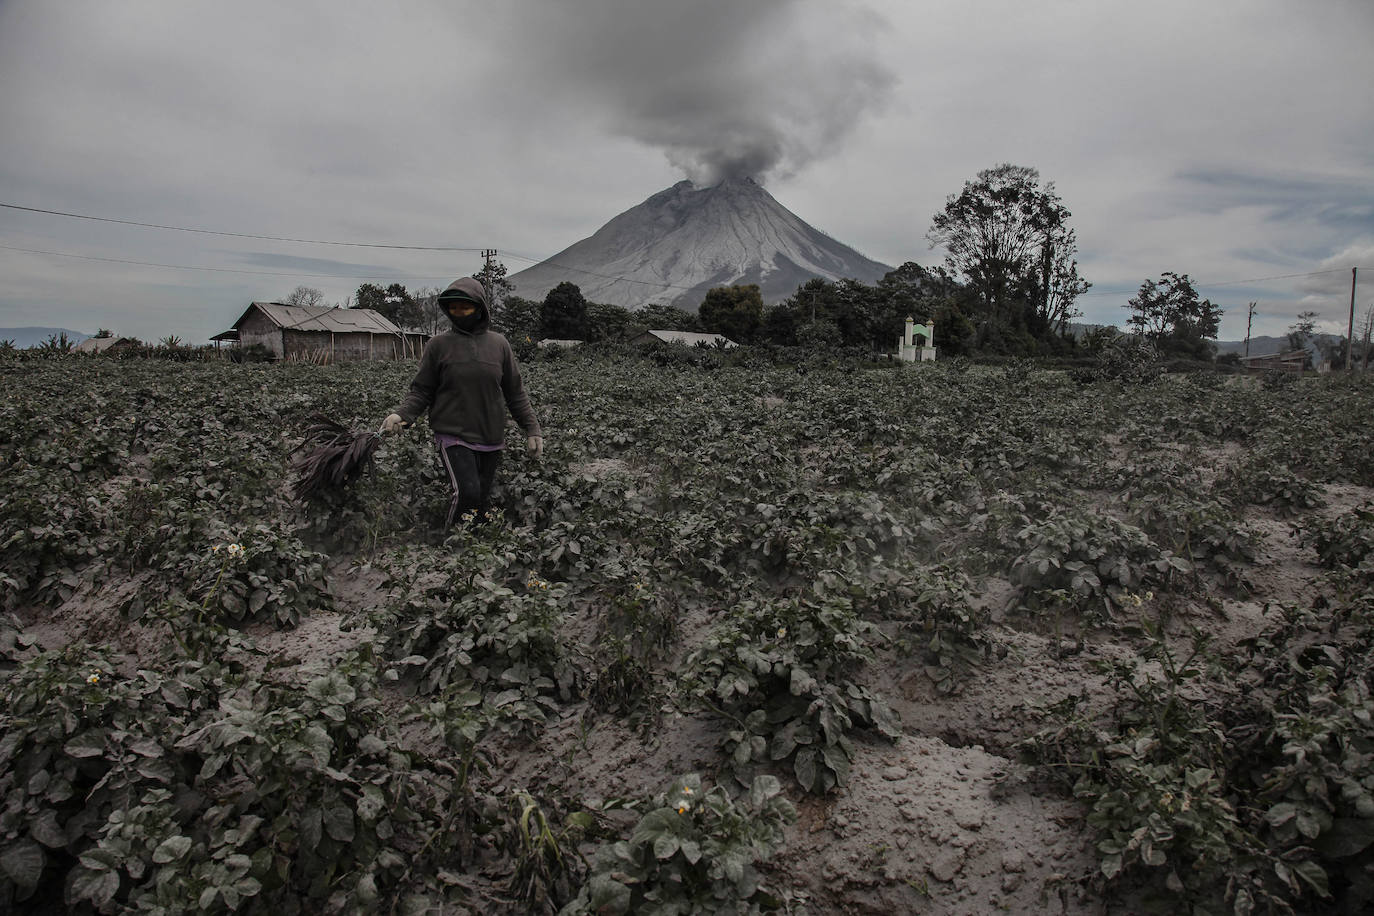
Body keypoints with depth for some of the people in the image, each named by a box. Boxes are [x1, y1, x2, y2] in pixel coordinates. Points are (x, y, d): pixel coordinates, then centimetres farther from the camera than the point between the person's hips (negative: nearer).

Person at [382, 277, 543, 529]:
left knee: (482, 499, 8)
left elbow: (515, 393, 11)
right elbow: (421, 391, 3)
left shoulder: (499, 344, 6)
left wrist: (532, 429, 7)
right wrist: (402, 415, -16)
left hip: (491, 440, 3)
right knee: (467, 491, -20)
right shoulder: (438, 344, 1)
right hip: (453, 436, -3)